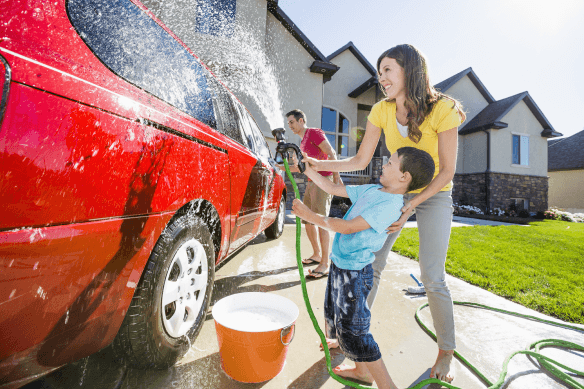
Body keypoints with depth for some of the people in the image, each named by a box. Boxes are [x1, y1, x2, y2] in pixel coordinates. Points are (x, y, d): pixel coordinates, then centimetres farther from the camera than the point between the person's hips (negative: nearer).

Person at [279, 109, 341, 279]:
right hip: (311, 182, 10)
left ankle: (325, 265, -5)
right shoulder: (303, 142, 23)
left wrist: (336, 177, -20)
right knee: (307, 220, 12)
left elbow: (331, 154, -13)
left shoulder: (314, 133, -3)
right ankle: (317, 254, 26)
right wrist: (281, 167, 22)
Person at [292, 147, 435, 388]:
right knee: (341, 320, 22)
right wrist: (307, 170, 12)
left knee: (353, 330, 0)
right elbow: (333, 189, 13)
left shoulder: (390, 204, -21)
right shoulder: (371, 190, 6)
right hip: (340, 266, 9)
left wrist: (310, 216, -22)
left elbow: (349, 227, -26)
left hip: (355, 272, -9)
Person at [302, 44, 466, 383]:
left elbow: (447, 170, -15)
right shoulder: (382, 111, -7)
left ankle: (446, 352, 18)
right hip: (395, 191, 3)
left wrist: (411, 206, -24)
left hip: (434, 195, -3)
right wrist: (320, 165, -20)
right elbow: (361, 161, -7)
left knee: (432, 276, -8)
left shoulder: (442, 109, -18)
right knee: (372, 263, -1)